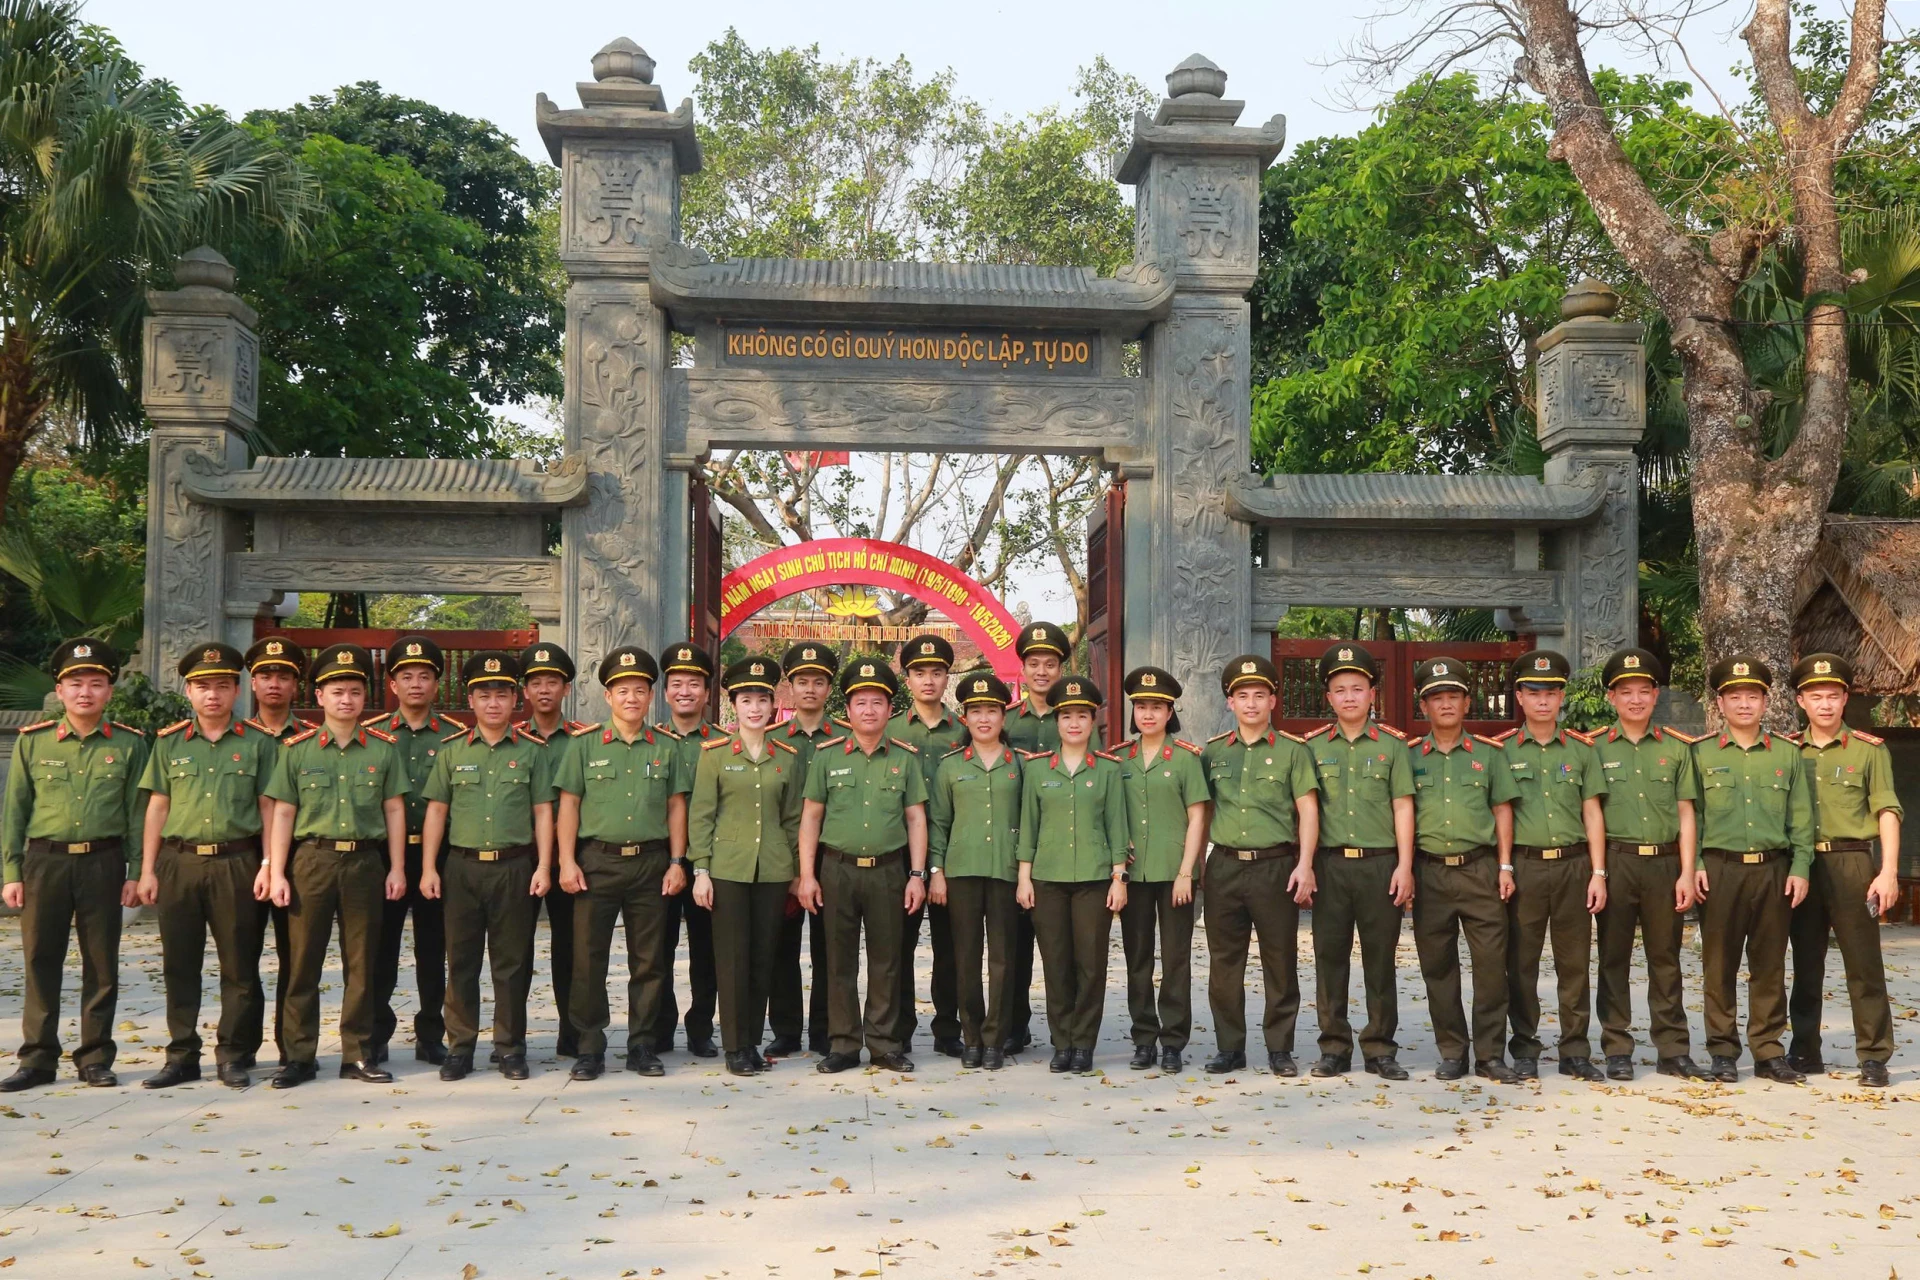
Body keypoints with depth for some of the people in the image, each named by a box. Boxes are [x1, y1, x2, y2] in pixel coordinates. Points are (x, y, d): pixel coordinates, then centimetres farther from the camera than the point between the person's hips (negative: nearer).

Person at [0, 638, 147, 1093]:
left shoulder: (129, 744, 3)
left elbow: (138, 813, 3)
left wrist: (136, 873, -2)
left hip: (104, 863, -1)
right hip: (45, 862, 1)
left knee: (102, 965, 4)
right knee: (41, 963, 4)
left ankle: (95, 1058, 14)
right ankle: (38, 1059, 15)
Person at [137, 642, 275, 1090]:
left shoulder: (258, 743, 4)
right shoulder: (169, 742, 10)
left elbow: (268, 808, 2)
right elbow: (157, 807, 10)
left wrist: (267, 865, -6)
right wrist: (147, 869, 4)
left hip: (237, 863, -2)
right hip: (179, 863, 2)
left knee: (239, 965, 2)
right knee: (179, 965, 6)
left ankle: (231, 1056, 12)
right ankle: (182, 1056, 15)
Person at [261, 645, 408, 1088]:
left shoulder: (383, 748, 5)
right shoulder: (296, 750, 4)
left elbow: (394, 810, 7)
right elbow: (282, 814, 3)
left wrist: (397, 868, 3)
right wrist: (276, 873, -2)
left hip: (366, 861, 1)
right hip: (311, 859, -1)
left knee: (362, 963, 6)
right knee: (303, 963, 3)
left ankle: (358, 1055, 14)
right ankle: (299, 1056, 13)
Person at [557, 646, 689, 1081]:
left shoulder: (666, 748, 8)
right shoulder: (584, 744, 4)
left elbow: (676, 807, 10)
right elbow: (568, 805, 2)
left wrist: (676, 862, 3)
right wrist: (567, 862, -5)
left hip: (650, 863, 1)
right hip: (596, 861, -1)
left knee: (649, 960, 5)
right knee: (589, 958, 0)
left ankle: (642, 1045, 16)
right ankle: (590, 1047, 11)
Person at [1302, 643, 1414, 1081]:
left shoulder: (1392, 744, 5)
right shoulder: (1314, 746, 8)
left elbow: (1403, 807, 2)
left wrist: (1404, 866, -4)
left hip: (1381, 864, -1)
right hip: (1329, 865, 1)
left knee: (1380, 959, 4)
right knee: (1330, 958, 3)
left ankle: (1380, 1049, 13)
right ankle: (1334, 1048, 12)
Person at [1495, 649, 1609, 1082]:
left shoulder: (1581, 749, 9)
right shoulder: (1502, 750, 4)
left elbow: (1592, 813, 7)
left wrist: (1598, 872, 1)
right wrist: (1502, 867, -5)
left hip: (1573, 865, 1)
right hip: (1523, 867, -1)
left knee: (1575, 964, 5)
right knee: (1521, 963, 3)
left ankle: (1575, 1051, 14)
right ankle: (1525, 1051, 12)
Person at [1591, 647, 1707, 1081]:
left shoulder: (1677, 747, 8)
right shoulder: (1594, 748, 3)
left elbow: (1686, 814, 7)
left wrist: (1686, 872, -1)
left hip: (1665, 862, 1)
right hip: (1615, 861, -1)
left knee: (1666, 959, 8)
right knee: (1614, 959, 3)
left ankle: (1673, 1050, 15)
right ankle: (1617, 1050, 10)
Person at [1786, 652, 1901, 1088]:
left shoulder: (1869, 750, 3)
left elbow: (1887, 812, -2)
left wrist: (1888, 872, -12)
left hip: (1851, 863, -3)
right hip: (1800, 866, 3)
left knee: (1864, 963, -1)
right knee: (1805, 965, 9)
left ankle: (1873, 1056, 6)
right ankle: (1804, 1051, 17)